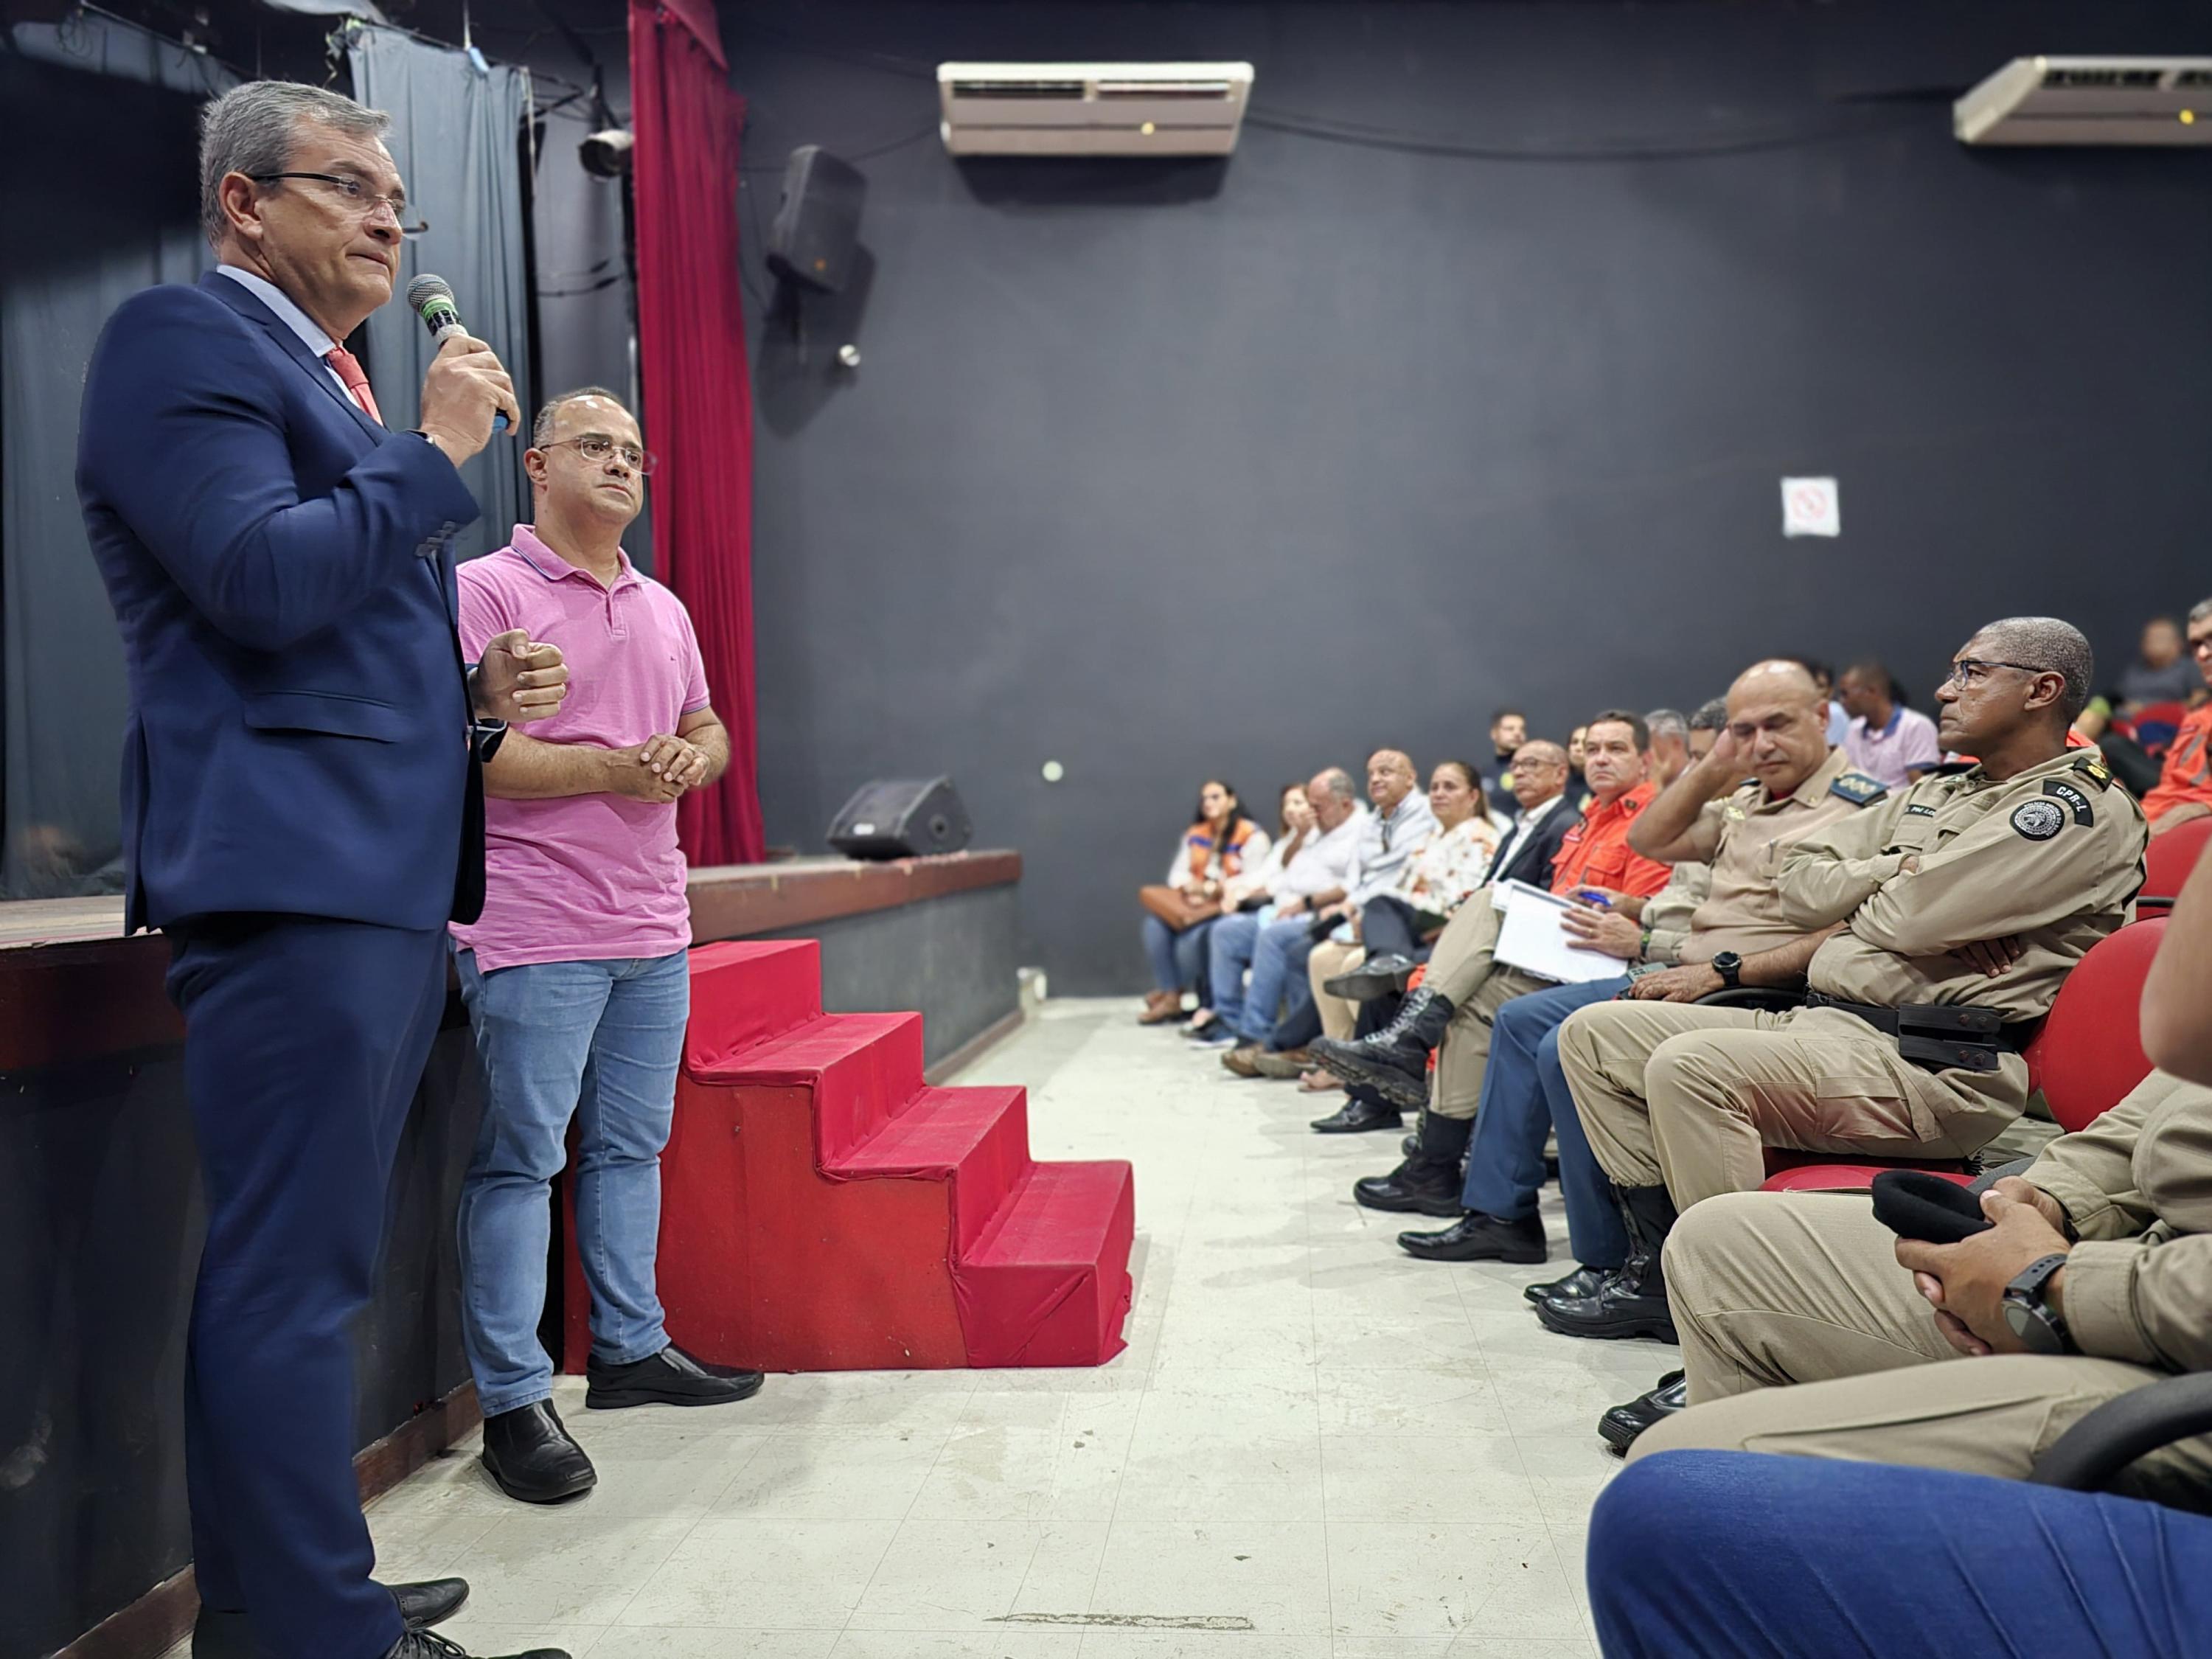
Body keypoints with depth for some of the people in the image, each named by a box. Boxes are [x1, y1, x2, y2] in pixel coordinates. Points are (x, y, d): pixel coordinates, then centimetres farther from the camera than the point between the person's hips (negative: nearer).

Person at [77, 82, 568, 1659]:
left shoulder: (341, 390, 25)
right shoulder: (180, 336, -3)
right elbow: (261, 584, -17)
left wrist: (474, 694, 12)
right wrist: (438, 449, -8)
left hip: (388, 877, 10)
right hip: (292, 870, -10)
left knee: (298, 1266, 15)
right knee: (292, 1274, -6)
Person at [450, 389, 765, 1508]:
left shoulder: (663, 609, 19)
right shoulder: (485, 590, -4)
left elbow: (708, 732, 24)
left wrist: (689, 759, 0)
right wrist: (611, 767, -15)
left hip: (653, 928, 7)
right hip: (534, 931, -7)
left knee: (631, 1146, 13)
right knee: (519, 1160, -3)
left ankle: (631, 1349, 26)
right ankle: (513, 1402, 4)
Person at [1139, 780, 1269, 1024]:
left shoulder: (1251, 836, -4)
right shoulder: (1195, 835, 16)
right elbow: (1177, 874, 11)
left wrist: (1212, 889, -19)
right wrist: (1190, 887, -12)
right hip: (1197, 902, 6)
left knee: (1192, 934, -35)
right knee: (1155, 923, -24)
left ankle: (1172, 993, -10)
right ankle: (1169, 997, -22)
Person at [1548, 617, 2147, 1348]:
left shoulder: (2083, 809, -5)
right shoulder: (1933, 795, 23)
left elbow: (1912, 918, -17)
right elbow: (1801, 885, 11)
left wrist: (1857, 895, 4)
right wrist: (1902, 873, -4)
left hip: (1933, 1067, -9)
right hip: (1820, 1022, 9)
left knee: (1690, 1065, -32)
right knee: (1594, 1033, 1)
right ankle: (1659, 1266, 1)